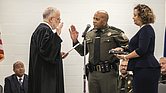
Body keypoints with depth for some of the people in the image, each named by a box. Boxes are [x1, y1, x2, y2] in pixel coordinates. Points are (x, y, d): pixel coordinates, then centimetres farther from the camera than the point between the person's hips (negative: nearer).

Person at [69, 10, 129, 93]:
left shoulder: (115, 33, -2)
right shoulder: (89, 35, 13)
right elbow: (83, 52, 18)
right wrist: (75, 41, 7)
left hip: (108, 74, -5)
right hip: (93, 73, 5)